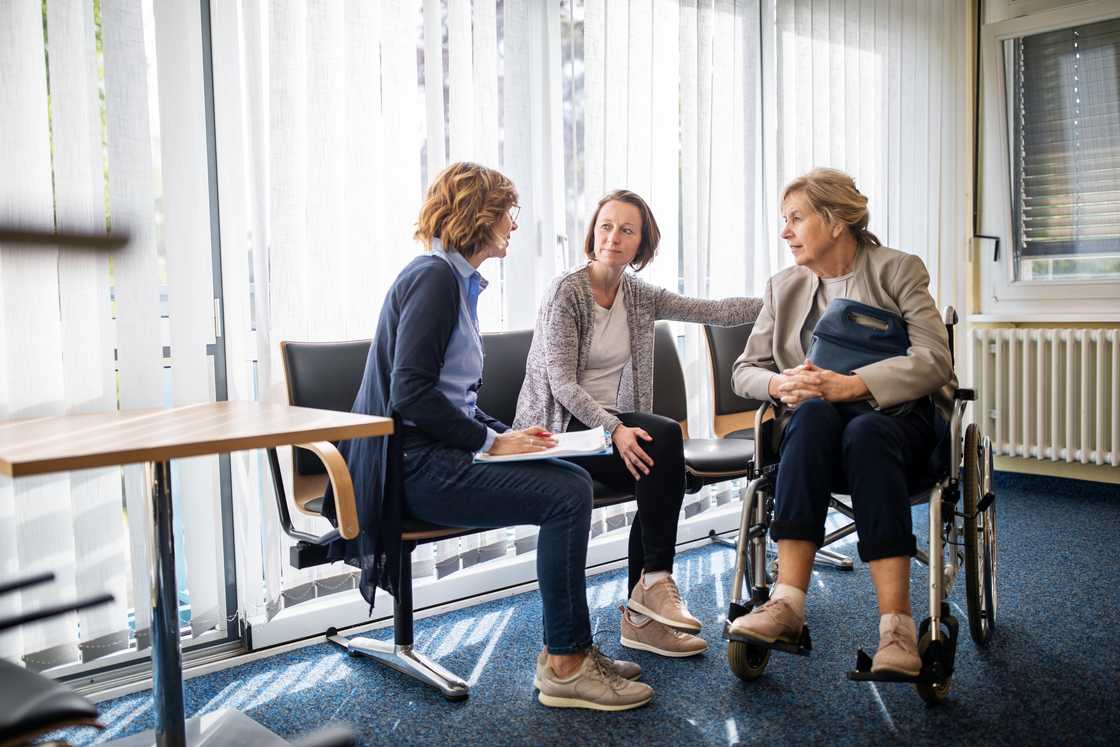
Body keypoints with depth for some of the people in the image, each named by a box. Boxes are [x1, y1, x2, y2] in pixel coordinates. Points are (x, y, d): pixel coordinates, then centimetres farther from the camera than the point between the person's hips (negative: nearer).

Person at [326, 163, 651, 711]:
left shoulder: (456, 280, 19)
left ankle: (568, 650, 5)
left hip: (438, 454, 9)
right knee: (567, 495, -18)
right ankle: (564, 666, -7)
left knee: (572, 481, -2)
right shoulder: (434, 277, -12)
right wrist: (492, 441, -15)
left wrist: (503, 433, 5)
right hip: (416, 465, -9)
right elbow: (410, 392, -21)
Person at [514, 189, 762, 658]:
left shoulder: (638, 296, 9)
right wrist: (615, 429, -28)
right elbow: (562, 383, -16)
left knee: (662, 471, -26)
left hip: (609, 420, 6)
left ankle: (642, 615, -18)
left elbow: (715, 311, 5)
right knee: (666, 436, -29)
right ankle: (656, 581, -21)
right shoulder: (566, 292, -10)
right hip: (560, 428, -6)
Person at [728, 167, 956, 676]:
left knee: (864, 432, -38)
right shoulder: (784, 288, 14)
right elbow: (743, 371, 13)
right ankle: (788, 600, -44)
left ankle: (896, 624, -43)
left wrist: (851, 385, -24)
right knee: (811, 412, -35)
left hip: (895, 416, -2)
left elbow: (934, 360, -10)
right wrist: (779, 384, -12)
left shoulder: (897, 270, 2)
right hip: (816, 424, 2)